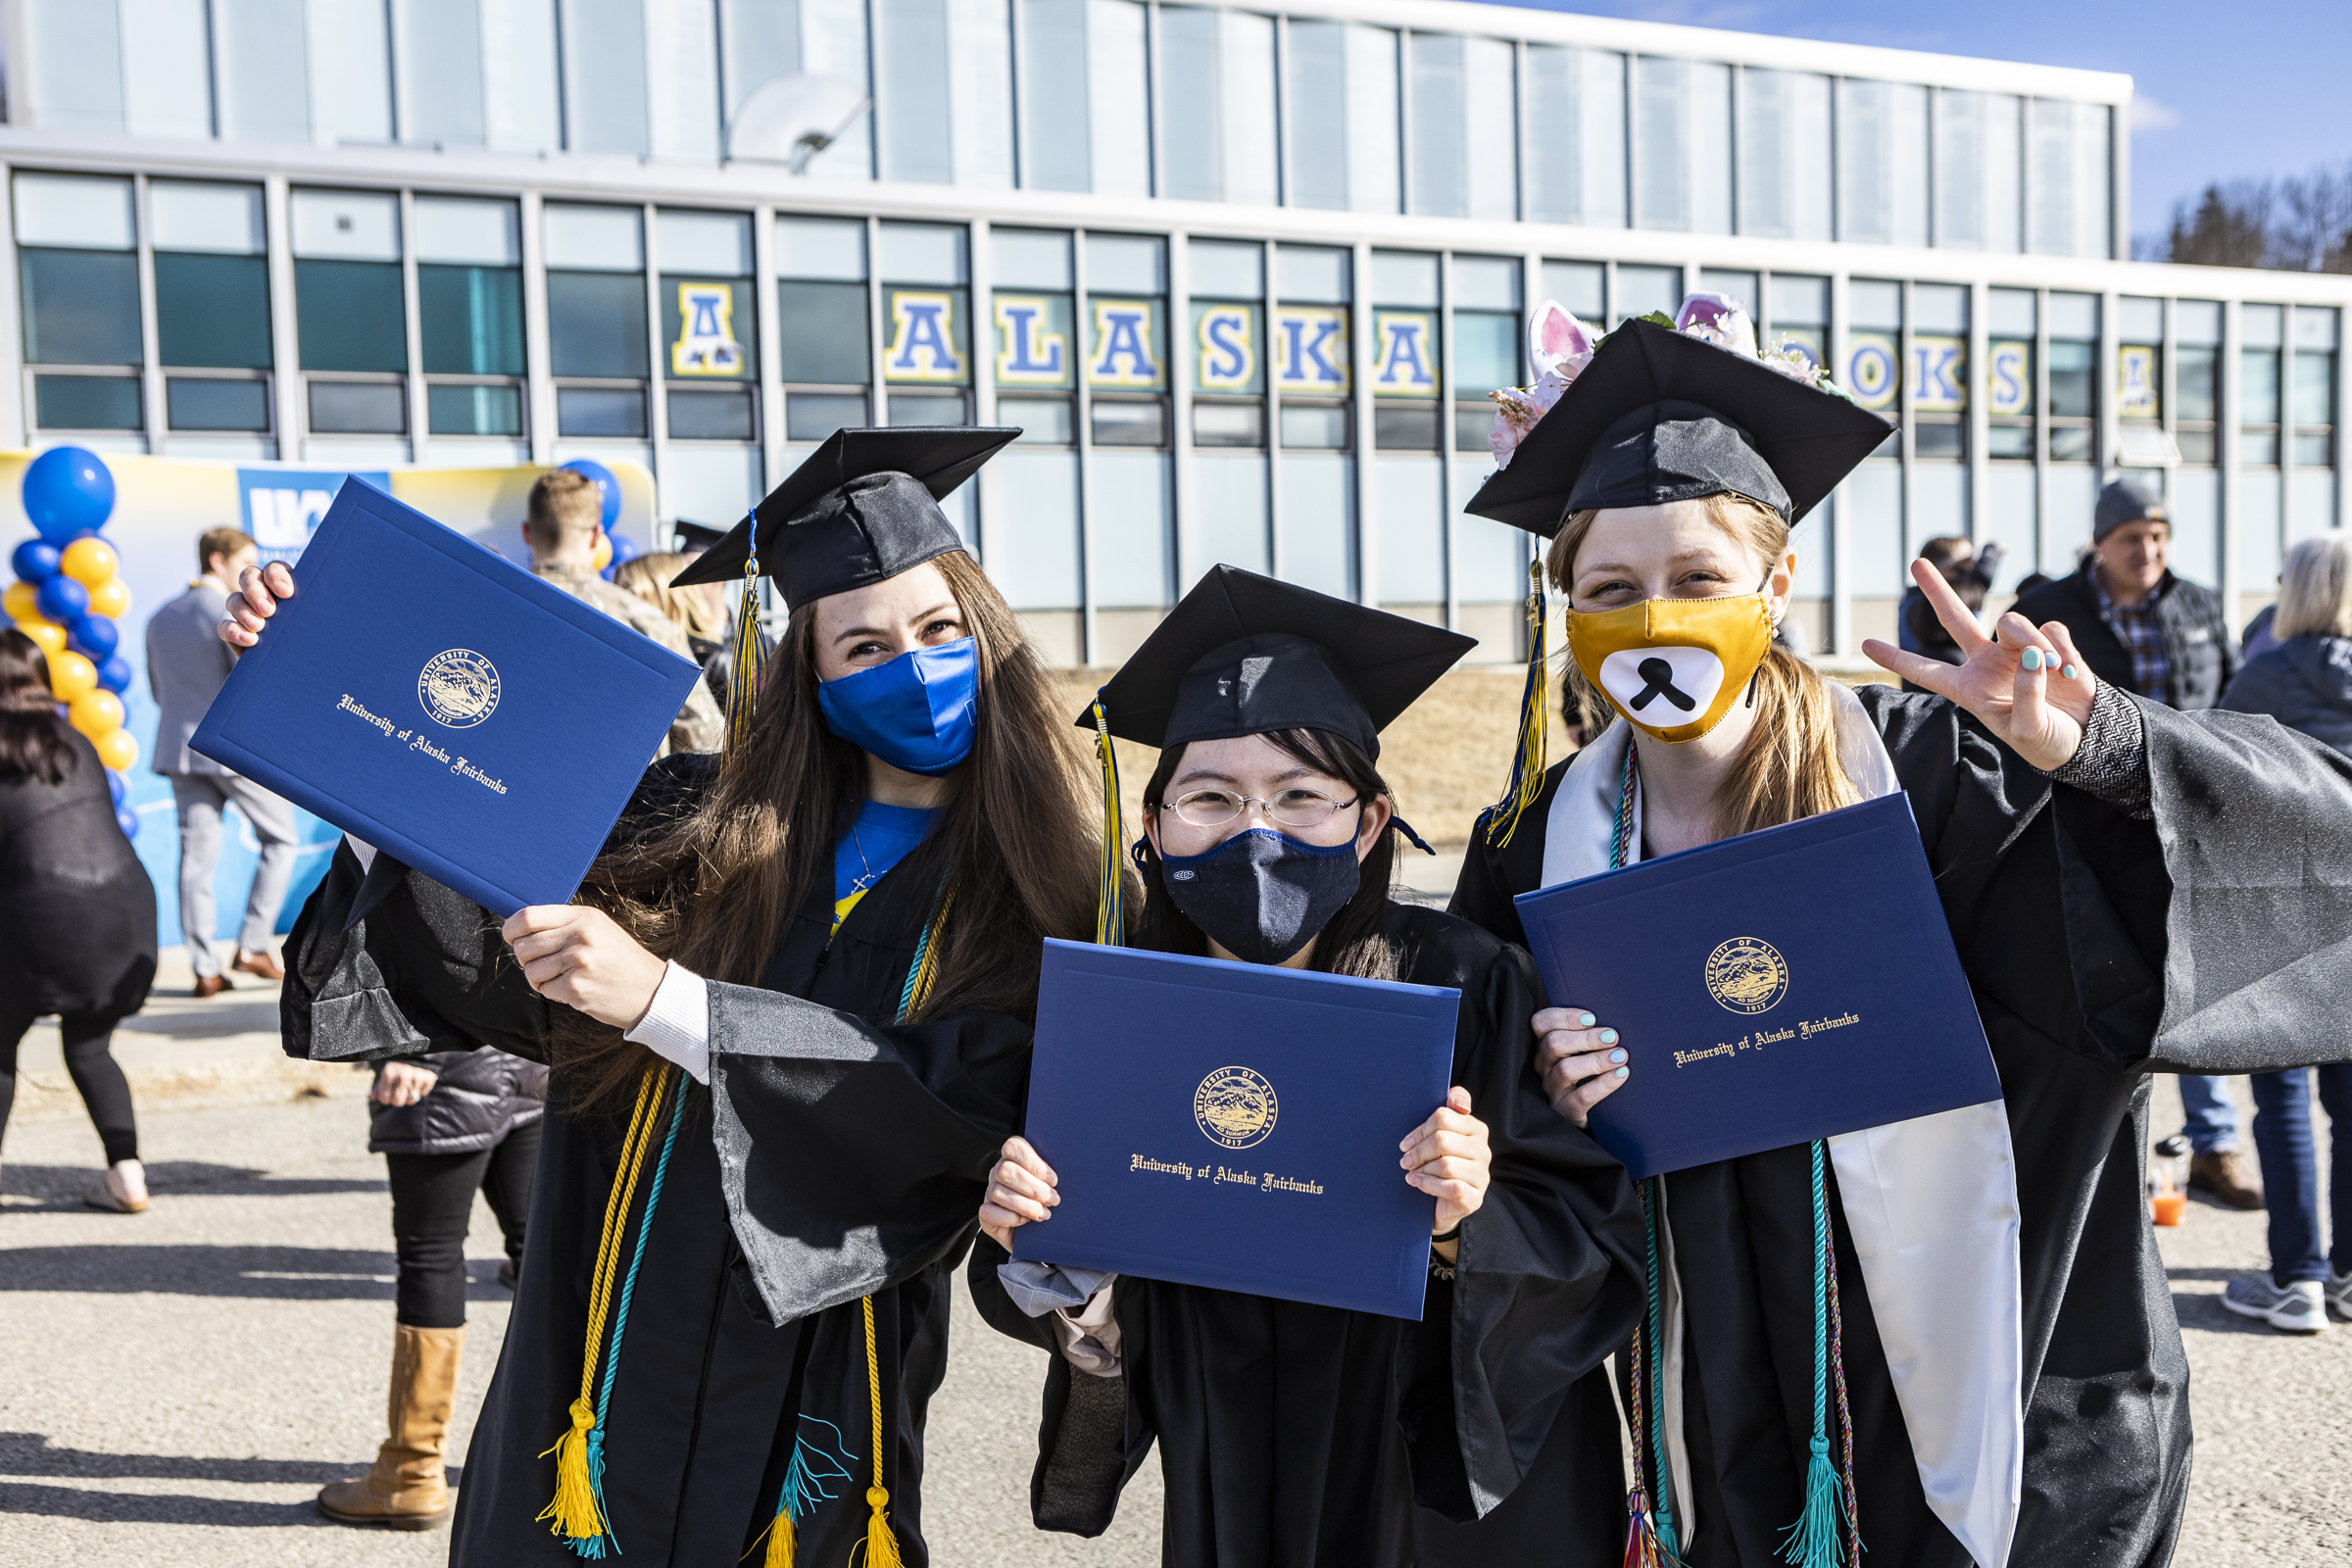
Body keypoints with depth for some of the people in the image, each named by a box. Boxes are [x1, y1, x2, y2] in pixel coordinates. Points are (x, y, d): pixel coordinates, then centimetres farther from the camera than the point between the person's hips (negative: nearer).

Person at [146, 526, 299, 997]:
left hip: (182, 749, 7)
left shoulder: (160, 618, 14)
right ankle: (252, 947, 3)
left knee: (197, 857, 4)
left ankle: (205, 970, 2)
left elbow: (159, 692, 20)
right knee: (280, 839, 10)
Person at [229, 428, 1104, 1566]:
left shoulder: (1039, 905, -6)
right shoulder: (717, 831, 0)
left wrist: (662, 1002, -28)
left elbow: (961, 1107, -21)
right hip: (609, 1382, 2)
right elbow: (478, 926, -1)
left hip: (811, 1423, -1)